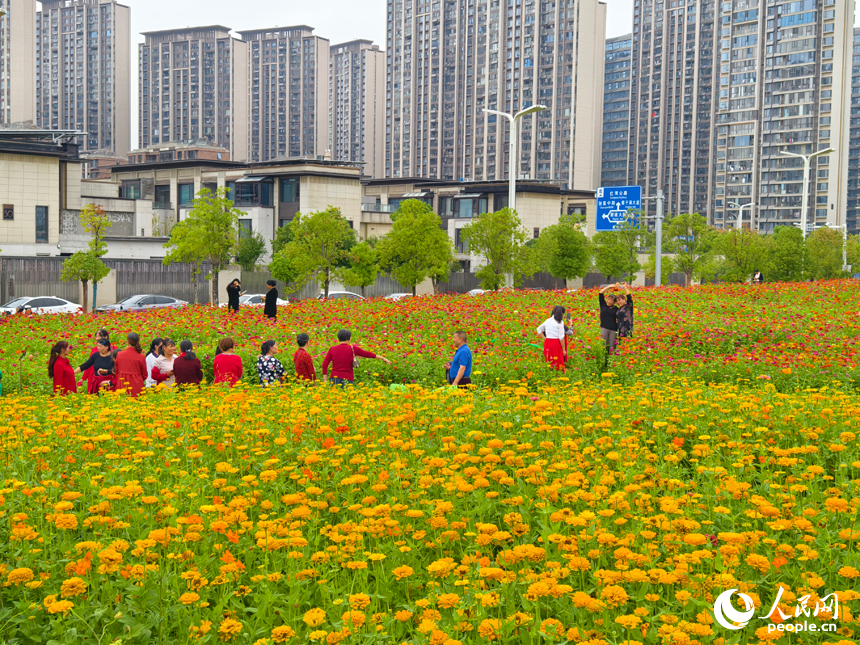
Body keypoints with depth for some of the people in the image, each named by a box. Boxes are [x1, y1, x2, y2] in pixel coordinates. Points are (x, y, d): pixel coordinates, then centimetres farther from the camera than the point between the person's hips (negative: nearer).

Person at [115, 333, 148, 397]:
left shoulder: (119, 354, -2)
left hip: (122, 385, 2)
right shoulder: (140, 357, -7)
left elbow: (116, 372, 10)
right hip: (136, 386, -2)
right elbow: (144, 375, 3)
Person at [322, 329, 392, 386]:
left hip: (334, 379, 3)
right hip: (347, 379, -3)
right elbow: (368, 354, 9)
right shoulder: (352, 349, 0)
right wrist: (383, 358, 21)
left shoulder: (332, 349, 5)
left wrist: (325, 382, 4)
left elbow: (324, 365, 0)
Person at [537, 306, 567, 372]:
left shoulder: (548, 320, 10)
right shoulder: (560, 322, -7)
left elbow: (539, 329, 25)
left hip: (547, 343, 6)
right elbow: (561, 337, -10)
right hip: (556, 343, -6)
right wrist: (563, 349, -4)